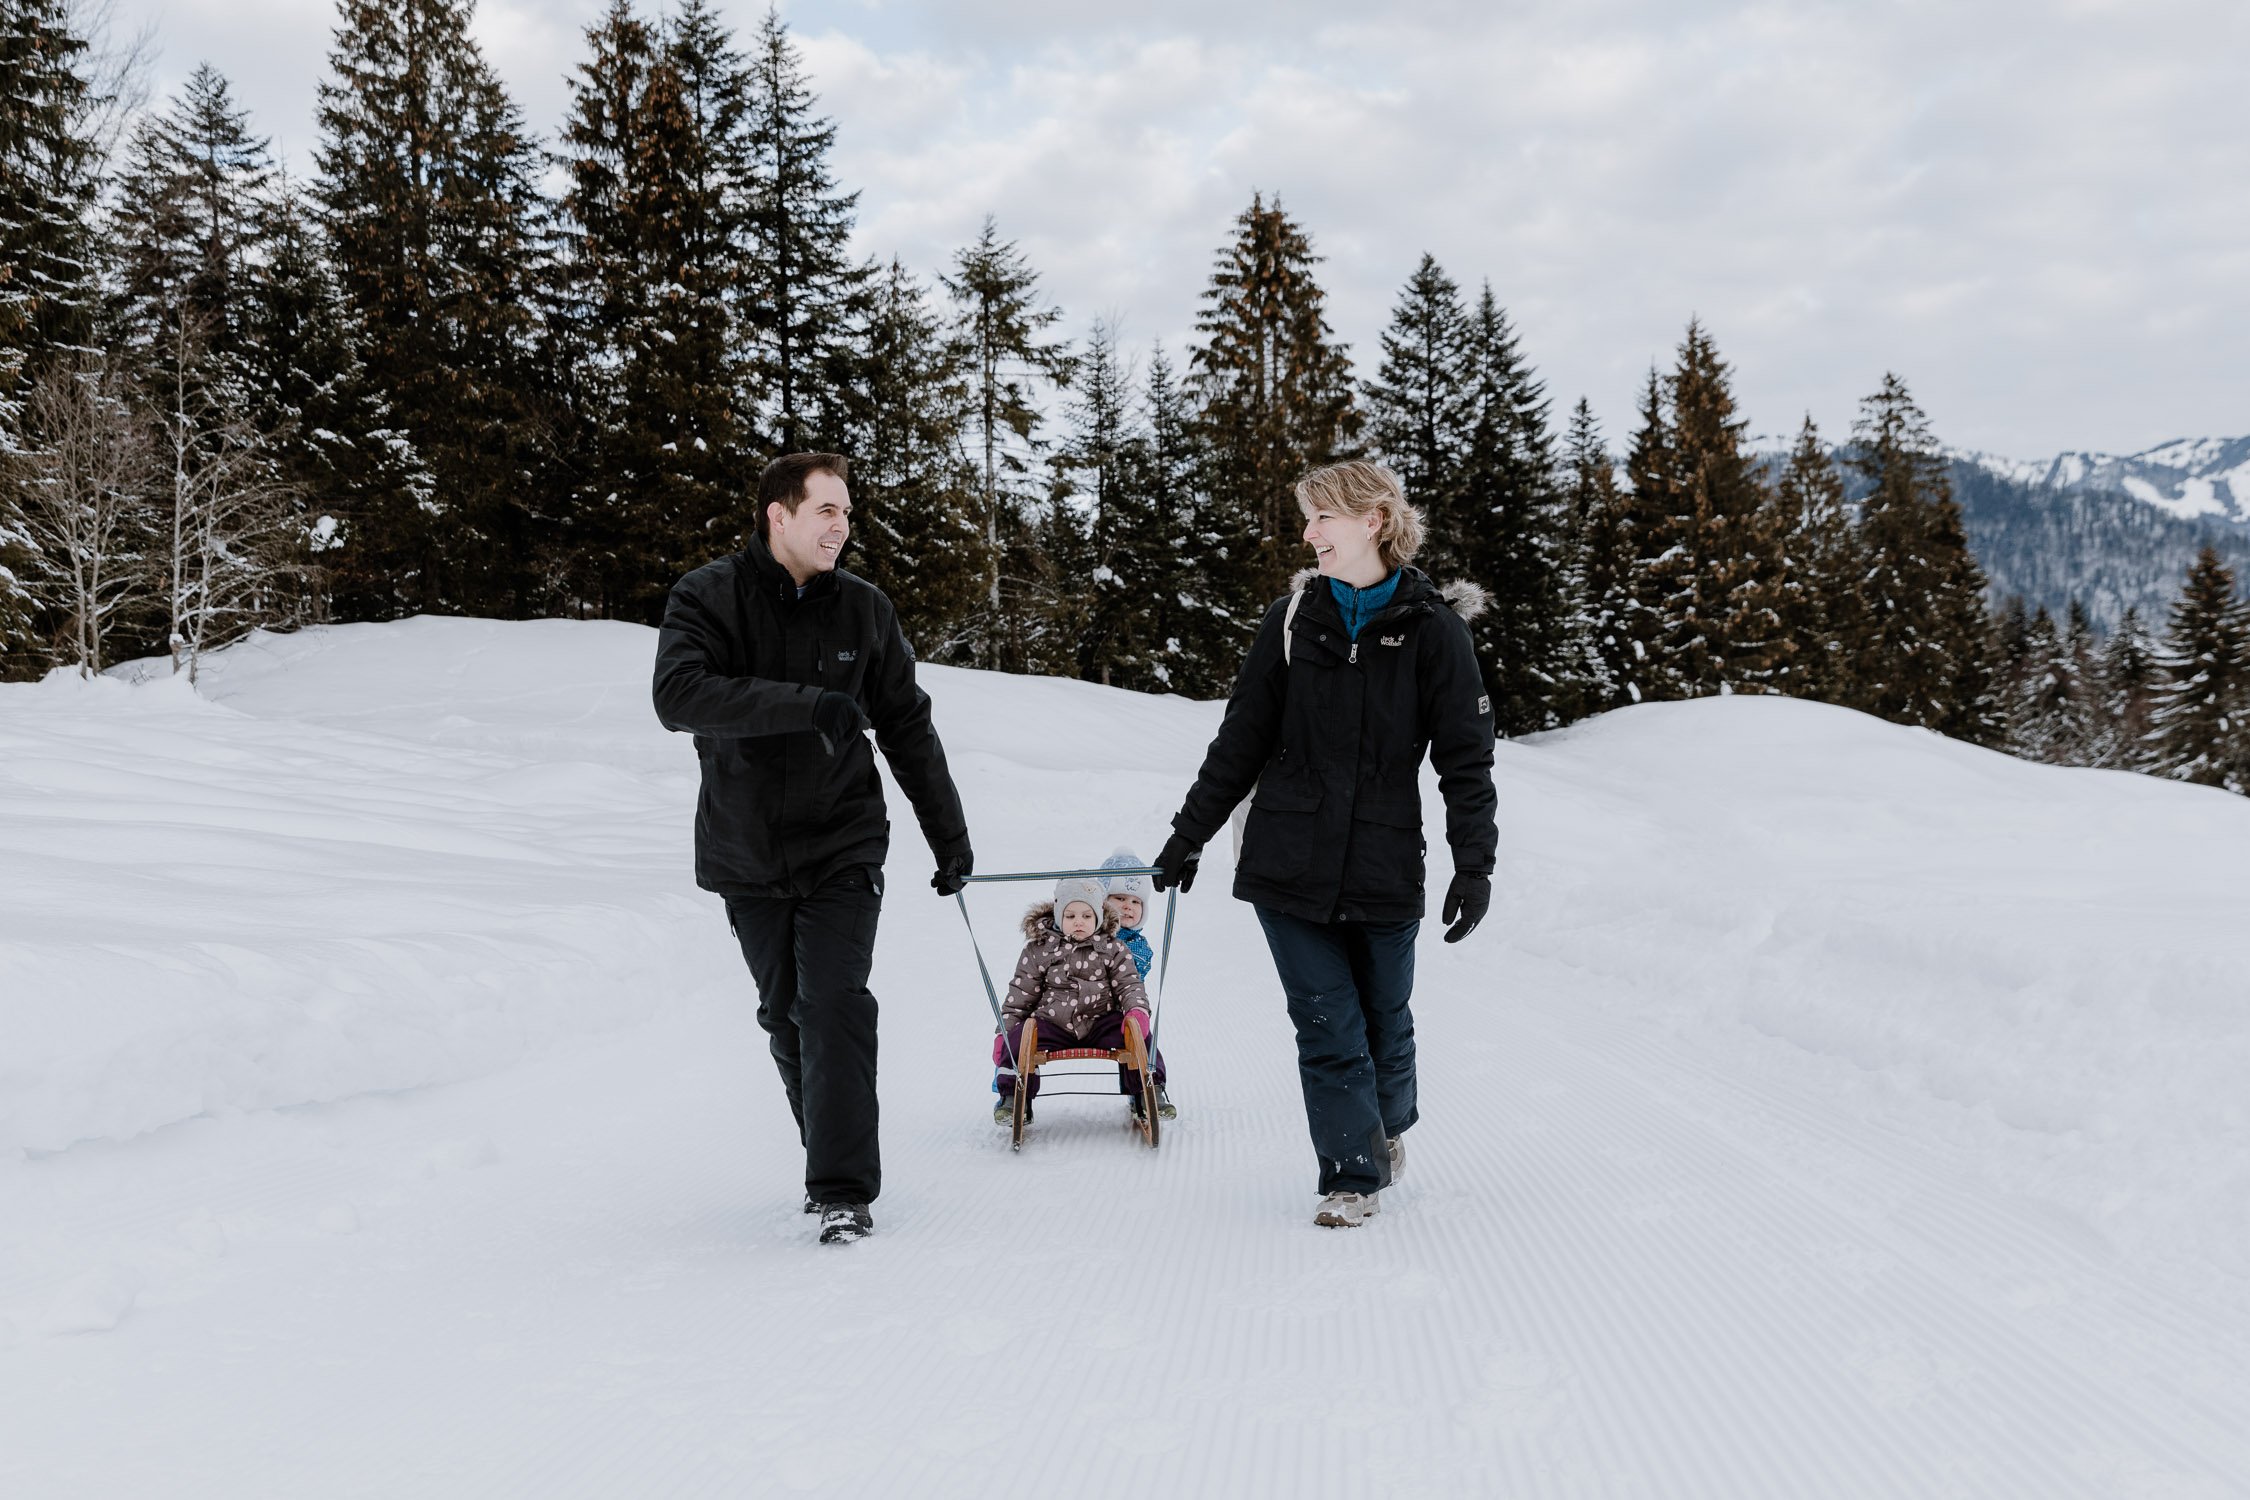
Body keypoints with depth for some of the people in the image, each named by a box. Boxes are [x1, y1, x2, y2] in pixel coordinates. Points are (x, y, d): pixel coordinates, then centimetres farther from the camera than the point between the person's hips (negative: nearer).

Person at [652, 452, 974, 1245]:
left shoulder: (863, 608, 1)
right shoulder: (707, 598, -6)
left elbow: (908, 728, 9)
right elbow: (677, 695, -24)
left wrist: (950, 837, 11)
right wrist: (803, 703, -33)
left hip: (841, 850, 0)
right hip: (747, 855, 1)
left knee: (834, 1005, -13)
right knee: (785, 1017, 11)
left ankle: (844, 1189, -8)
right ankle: (831, 1158, 29)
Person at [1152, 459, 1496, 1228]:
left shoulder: (1432, 628, -3)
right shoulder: (1293, 618, 4)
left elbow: (1467, 759, -2)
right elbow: (1241, 739, 10)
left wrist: (1474, 864, -8)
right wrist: (1188, 835, 10)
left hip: (1384, 869, -1)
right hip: (1290, 865, 1)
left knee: (1384, 1019, 13)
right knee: (1327, 1026, -1)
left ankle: (1387, 1128, 41)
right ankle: (1351, 1174, 12)